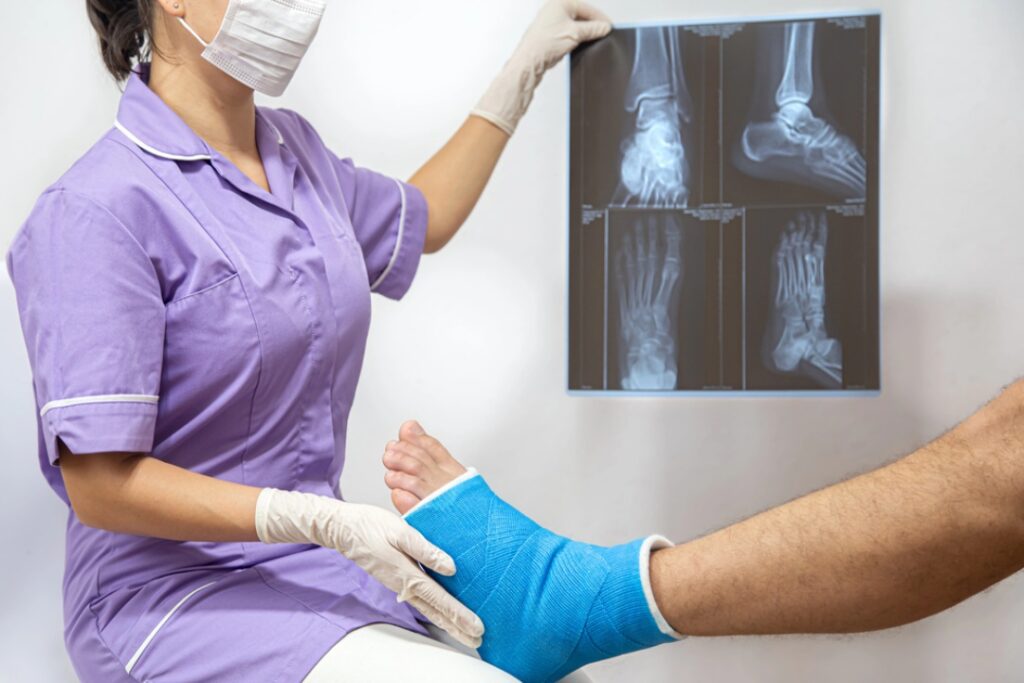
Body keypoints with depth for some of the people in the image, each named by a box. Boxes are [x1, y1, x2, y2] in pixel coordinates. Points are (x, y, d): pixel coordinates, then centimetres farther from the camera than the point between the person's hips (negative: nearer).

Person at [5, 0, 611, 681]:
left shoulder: (296, 149, 8)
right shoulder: (99, 209, -16)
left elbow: (421, 221, 30)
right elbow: (101, 487, -18)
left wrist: (526, 67, 29)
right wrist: (325, 521, -26)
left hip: (318, 568, 8)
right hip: (174, 591, -7)